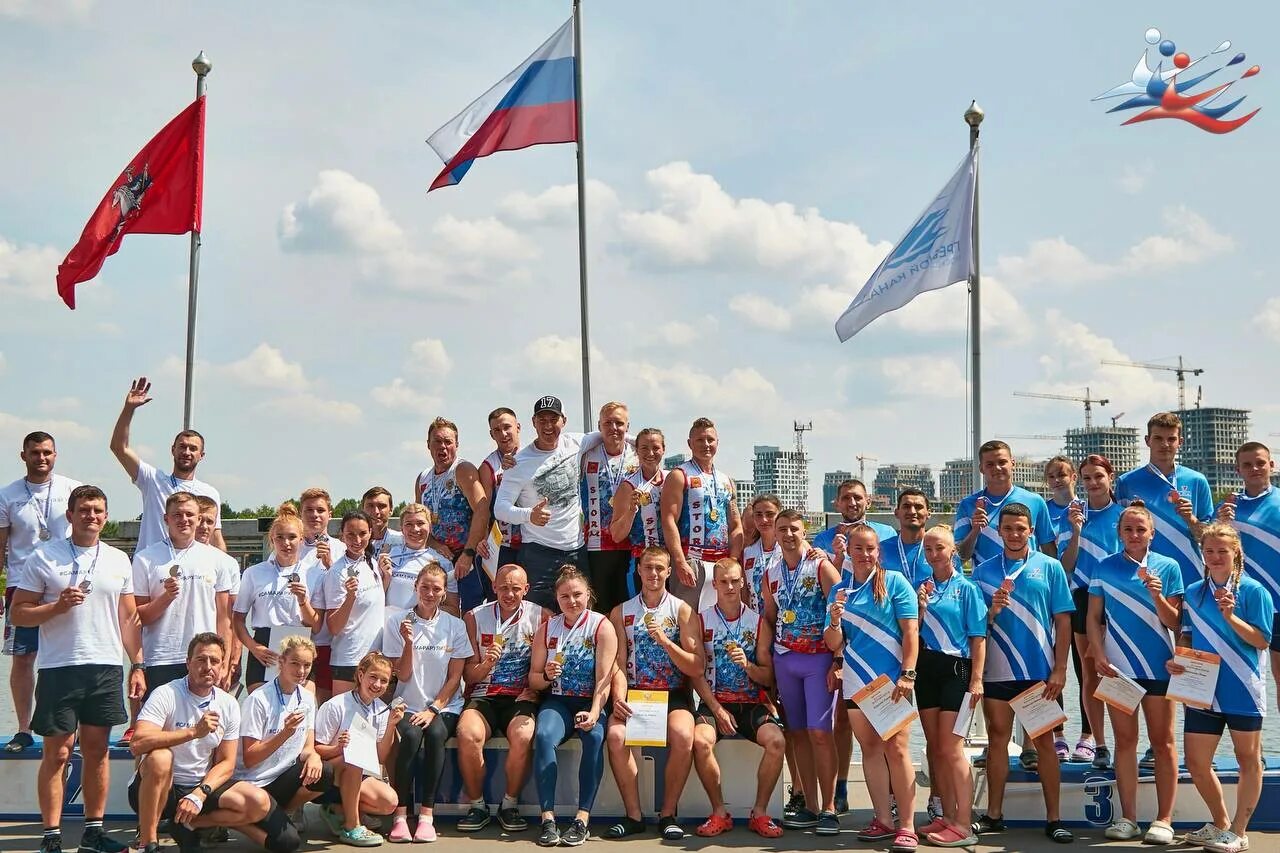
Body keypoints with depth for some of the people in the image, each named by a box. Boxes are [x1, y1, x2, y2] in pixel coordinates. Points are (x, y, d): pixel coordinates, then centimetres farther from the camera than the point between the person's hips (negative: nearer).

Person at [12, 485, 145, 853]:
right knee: (57, 752, 0)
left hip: (106, 667, 3)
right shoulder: (43, 557, 0)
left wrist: (137, 665, 7)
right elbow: (19, 614, -1)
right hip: (58, 667, -3)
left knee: (97, 750, 8)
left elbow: (128, 618, 13)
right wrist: (59, 605, -17)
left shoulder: (118, 560, 10)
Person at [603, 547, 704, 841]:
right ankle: (633, 816, -14)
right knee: (616, 735, -30)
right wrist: (619, 698, -16)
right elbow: (619, 664, 2)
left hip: (674, 694, -1)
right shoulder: (621, 612, 11)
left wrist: (665, 641, -15)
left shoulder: (682, 610, 5)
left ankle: (667, 814, -14)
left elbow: (696, 668, -1)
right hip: (635, 693, 1)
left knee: (683, 737, -32)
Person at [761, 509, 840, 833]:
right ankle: (811, 807, 12)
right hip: (784, 659, 5)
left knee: (819, 732, -10)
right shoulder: (771, 574, 11)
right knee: (798, 734, 6)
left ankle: (829, 809, -4)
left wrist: (838, 662, -15)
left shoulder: (821, 566, -5)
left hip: (819, 658, -5)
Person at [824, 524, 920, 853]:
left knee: (896, 749, -7)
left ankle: (906, 827, -7)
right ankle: (883, 821, 15)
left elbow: (911, 632, -6)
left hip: (892, 678, -4)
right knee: (870, 749, 8)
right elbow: (834, 644, 8)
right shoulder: (838, 591, 8)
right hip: (857, 681, 4)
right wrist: (835, 620, -13)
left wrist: (907, 674, -14)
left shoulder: (895, 582, -3)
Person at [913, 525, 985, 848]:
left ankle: (964, 825, -7)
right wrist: (920, 606, -7)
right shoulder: (921, 586, 9)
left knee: (951, 748, -9)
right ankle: (947, 816, 19)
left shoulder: (966, 587, -4)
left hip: (955, 668, -6)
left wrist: (977, 679, -13)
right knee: (934, 747, 10)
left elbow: (978, 637, -7)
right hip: (926, 667, 6)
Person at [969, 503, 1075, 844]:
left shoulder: (1049, 567, 1)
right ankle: (994, 815, 16)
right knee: (997, 739, 9)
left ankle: (1053, 818, 9)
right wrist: (993, 609, -16)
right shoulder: (984, 571, 5)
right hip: (997, 671, 2)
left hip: (1040, 671, -2)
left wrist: (1059, 669, -6)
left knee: (1044, 742, 3)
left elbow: (1063, 621, 0)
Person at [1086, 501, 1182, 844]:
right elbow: (1094, 618, 6)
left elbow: (1174, 623, -2)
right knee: (1124, 740, 6)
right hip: (1118, 667, 2)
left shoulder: (1168, 567, 0)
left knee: (1162, 741, 2)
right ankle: (1128, 818, 12)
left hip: (1158, 667, -1)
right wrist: (1099, 655, -6)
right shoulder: (1105, 568, 4)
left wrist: (1156, 595, -18)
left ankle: (1164, 819, 7)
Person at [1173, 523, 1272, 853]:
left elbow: (1261, 640, -10)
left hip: (1242, 691, -4)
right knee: (1196, 762, 6)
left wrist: (1230, 616, -22)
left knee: (1248, 760, 7)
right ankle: (1220, 823, 26)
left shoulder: (1253, 591, -7)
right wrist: (1177, 659, -3)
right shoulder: (1193, 593, 6)